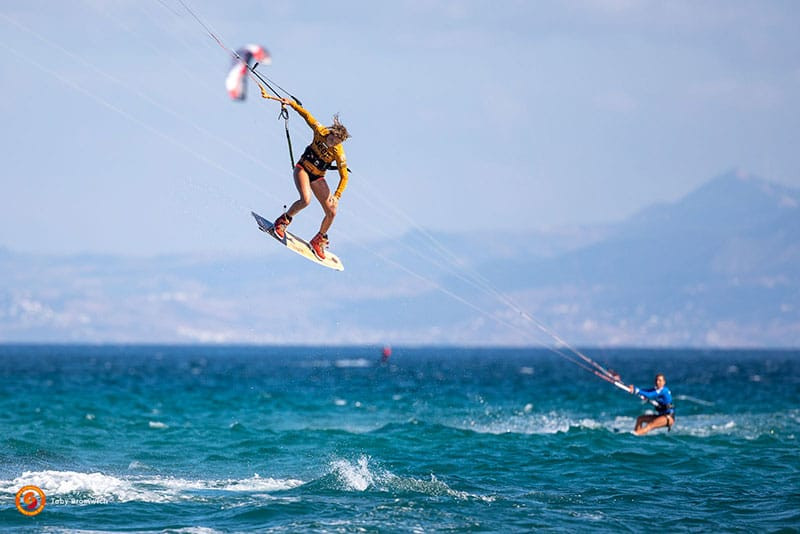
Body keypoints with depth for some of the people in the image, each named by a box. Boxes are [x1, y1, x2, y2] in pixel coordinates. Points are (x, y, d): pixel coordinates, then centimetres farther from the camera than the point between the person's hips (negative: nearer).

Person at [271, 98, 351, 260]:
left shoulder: (339, 153, -19)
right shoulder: (320, 132, -19)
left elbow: (344, 177, -16)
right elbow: (306, 115, -9)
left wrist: (337, 196, -25)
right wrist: (291, 103, -15)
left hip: (317, 177, 2)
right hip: (303, 169, -2)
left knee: (331, 212, -3)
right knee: (306, 199, -30)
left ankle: (318, 240, 22)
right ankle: (283, 221, -6)